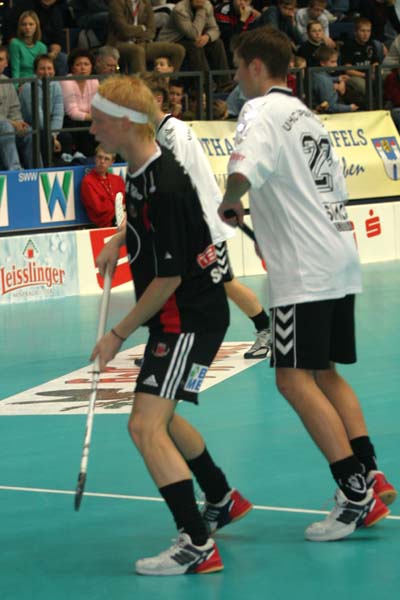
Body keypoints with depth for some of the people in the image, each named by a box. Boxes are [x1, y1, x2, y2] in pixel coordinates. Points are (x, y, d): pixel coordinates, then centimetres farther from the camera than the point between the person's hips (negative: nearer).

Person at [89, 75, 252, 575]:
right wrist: (119, 242, 15)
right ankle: (222, 501, 43)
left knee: (145, 426, -18)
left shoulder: (164, 186, -26)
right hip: (176, 316, 10)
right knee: (158, 418, 25)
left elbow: (169, 279, -24)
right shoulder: (139, 171, 3)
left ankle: (197, 546, -19)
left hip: (191, 317, -10)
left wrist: (118, 335, -16)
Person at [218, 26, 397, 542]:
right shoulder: (305, 115, 19)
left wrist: (228, 205, -9)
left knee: (295, 380, -8)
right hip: (339, 258, 9)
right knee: (324, 374, 16)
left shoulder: (262, 111, -9)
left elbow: (243, 173, -29)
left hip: (303, 272, -9)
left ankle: (358, 494, -11)